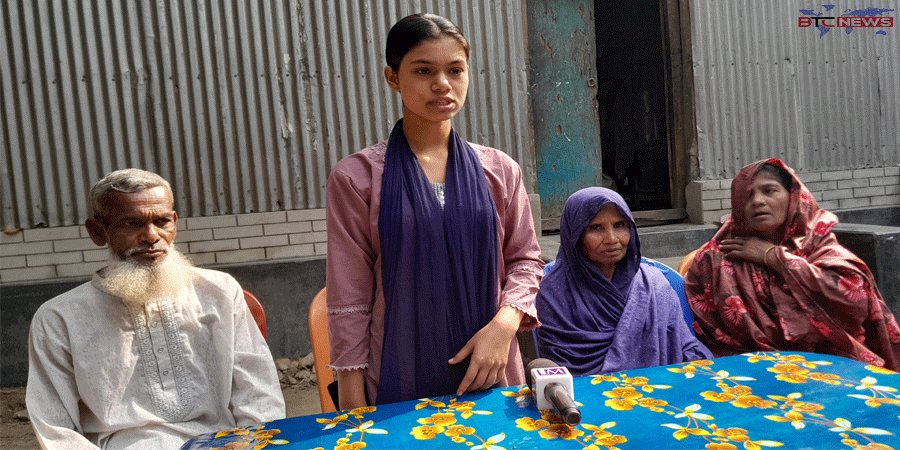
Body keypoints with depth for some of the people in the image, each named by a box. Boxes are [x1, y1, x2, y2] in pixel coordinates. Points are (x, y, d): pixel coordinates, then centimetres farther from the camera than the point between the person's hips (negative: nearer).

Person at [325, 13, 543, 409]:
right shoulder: (355, 178, -6)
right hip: (399, 383, -2)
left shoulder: (499, 170, 2)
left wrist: (503, 324, -12)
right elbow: (349, 297, -5)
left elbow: (525, 258, 7)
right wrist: (352, 405, -5)